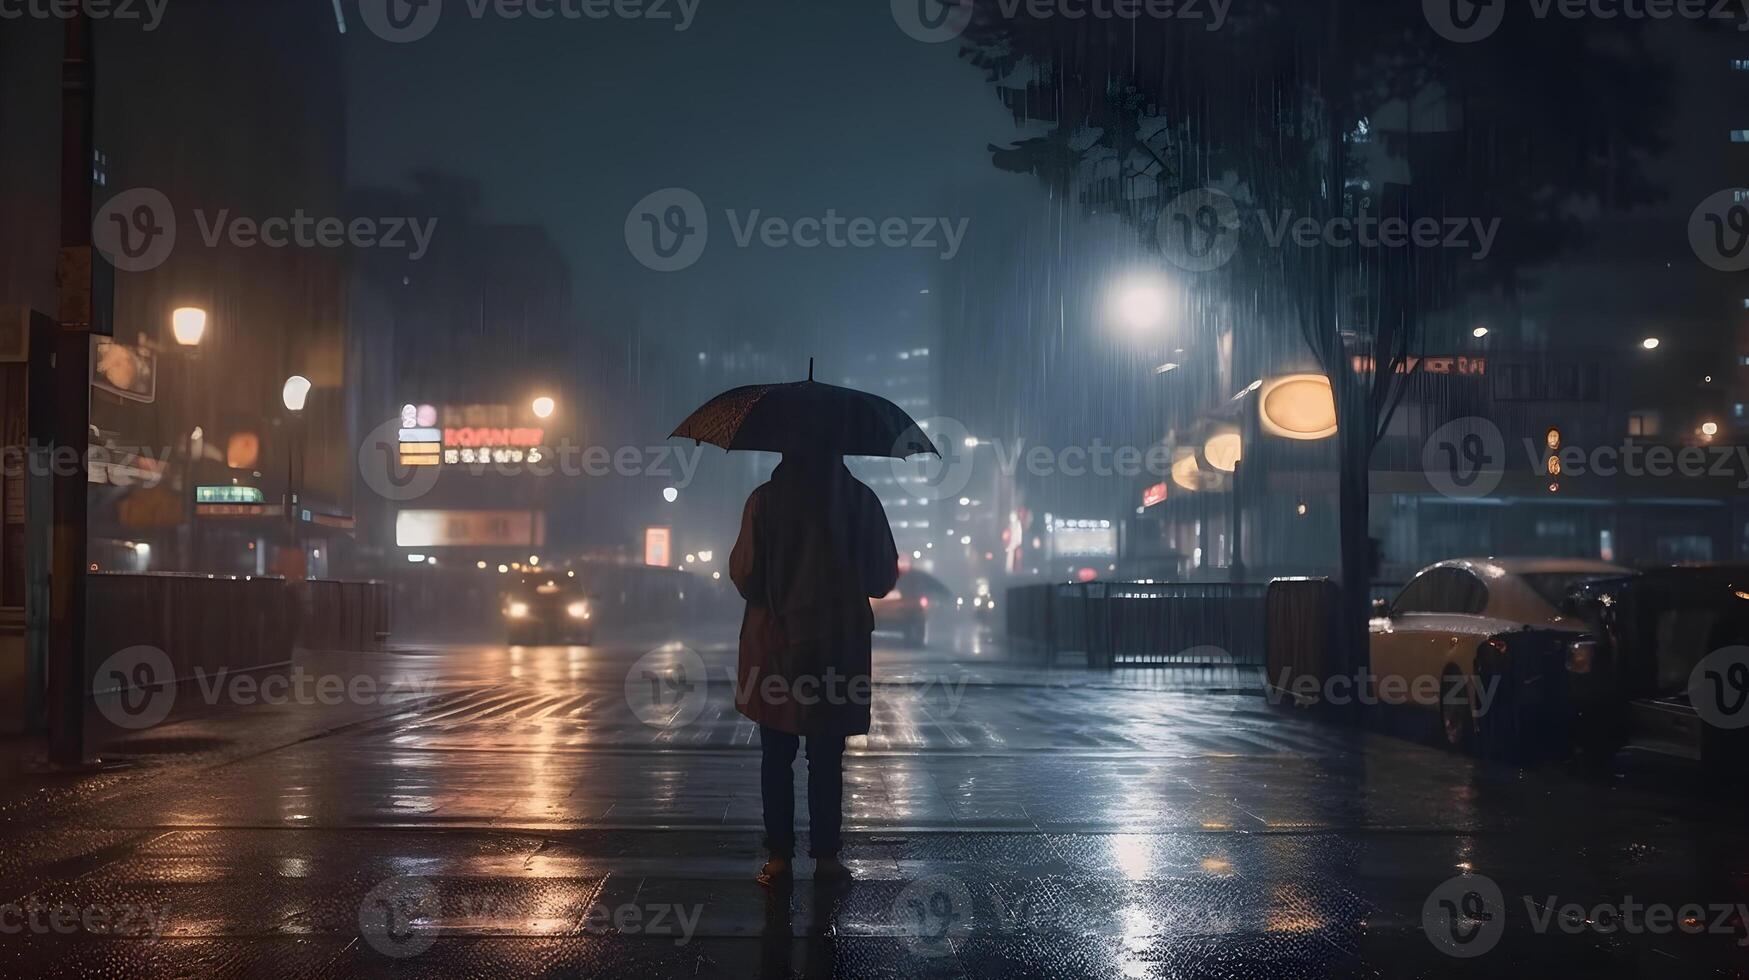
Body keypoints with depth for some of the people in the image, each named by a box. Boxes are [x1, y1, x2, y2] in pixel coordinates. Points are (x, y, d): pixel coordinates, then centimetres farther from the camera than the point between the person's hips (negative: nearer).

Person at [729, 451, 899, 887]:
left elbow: (743, 573, -7)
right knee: (827, 758, 9)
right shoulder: (861, 500, -4)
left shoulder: (764, 500, -7)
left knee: (777, 756, 9)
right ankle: (826, 855, 10)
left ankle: (779, 855, 8)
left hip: (775, 642, -1)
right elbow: (884, 577, 1)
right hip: (840, 643, 1)